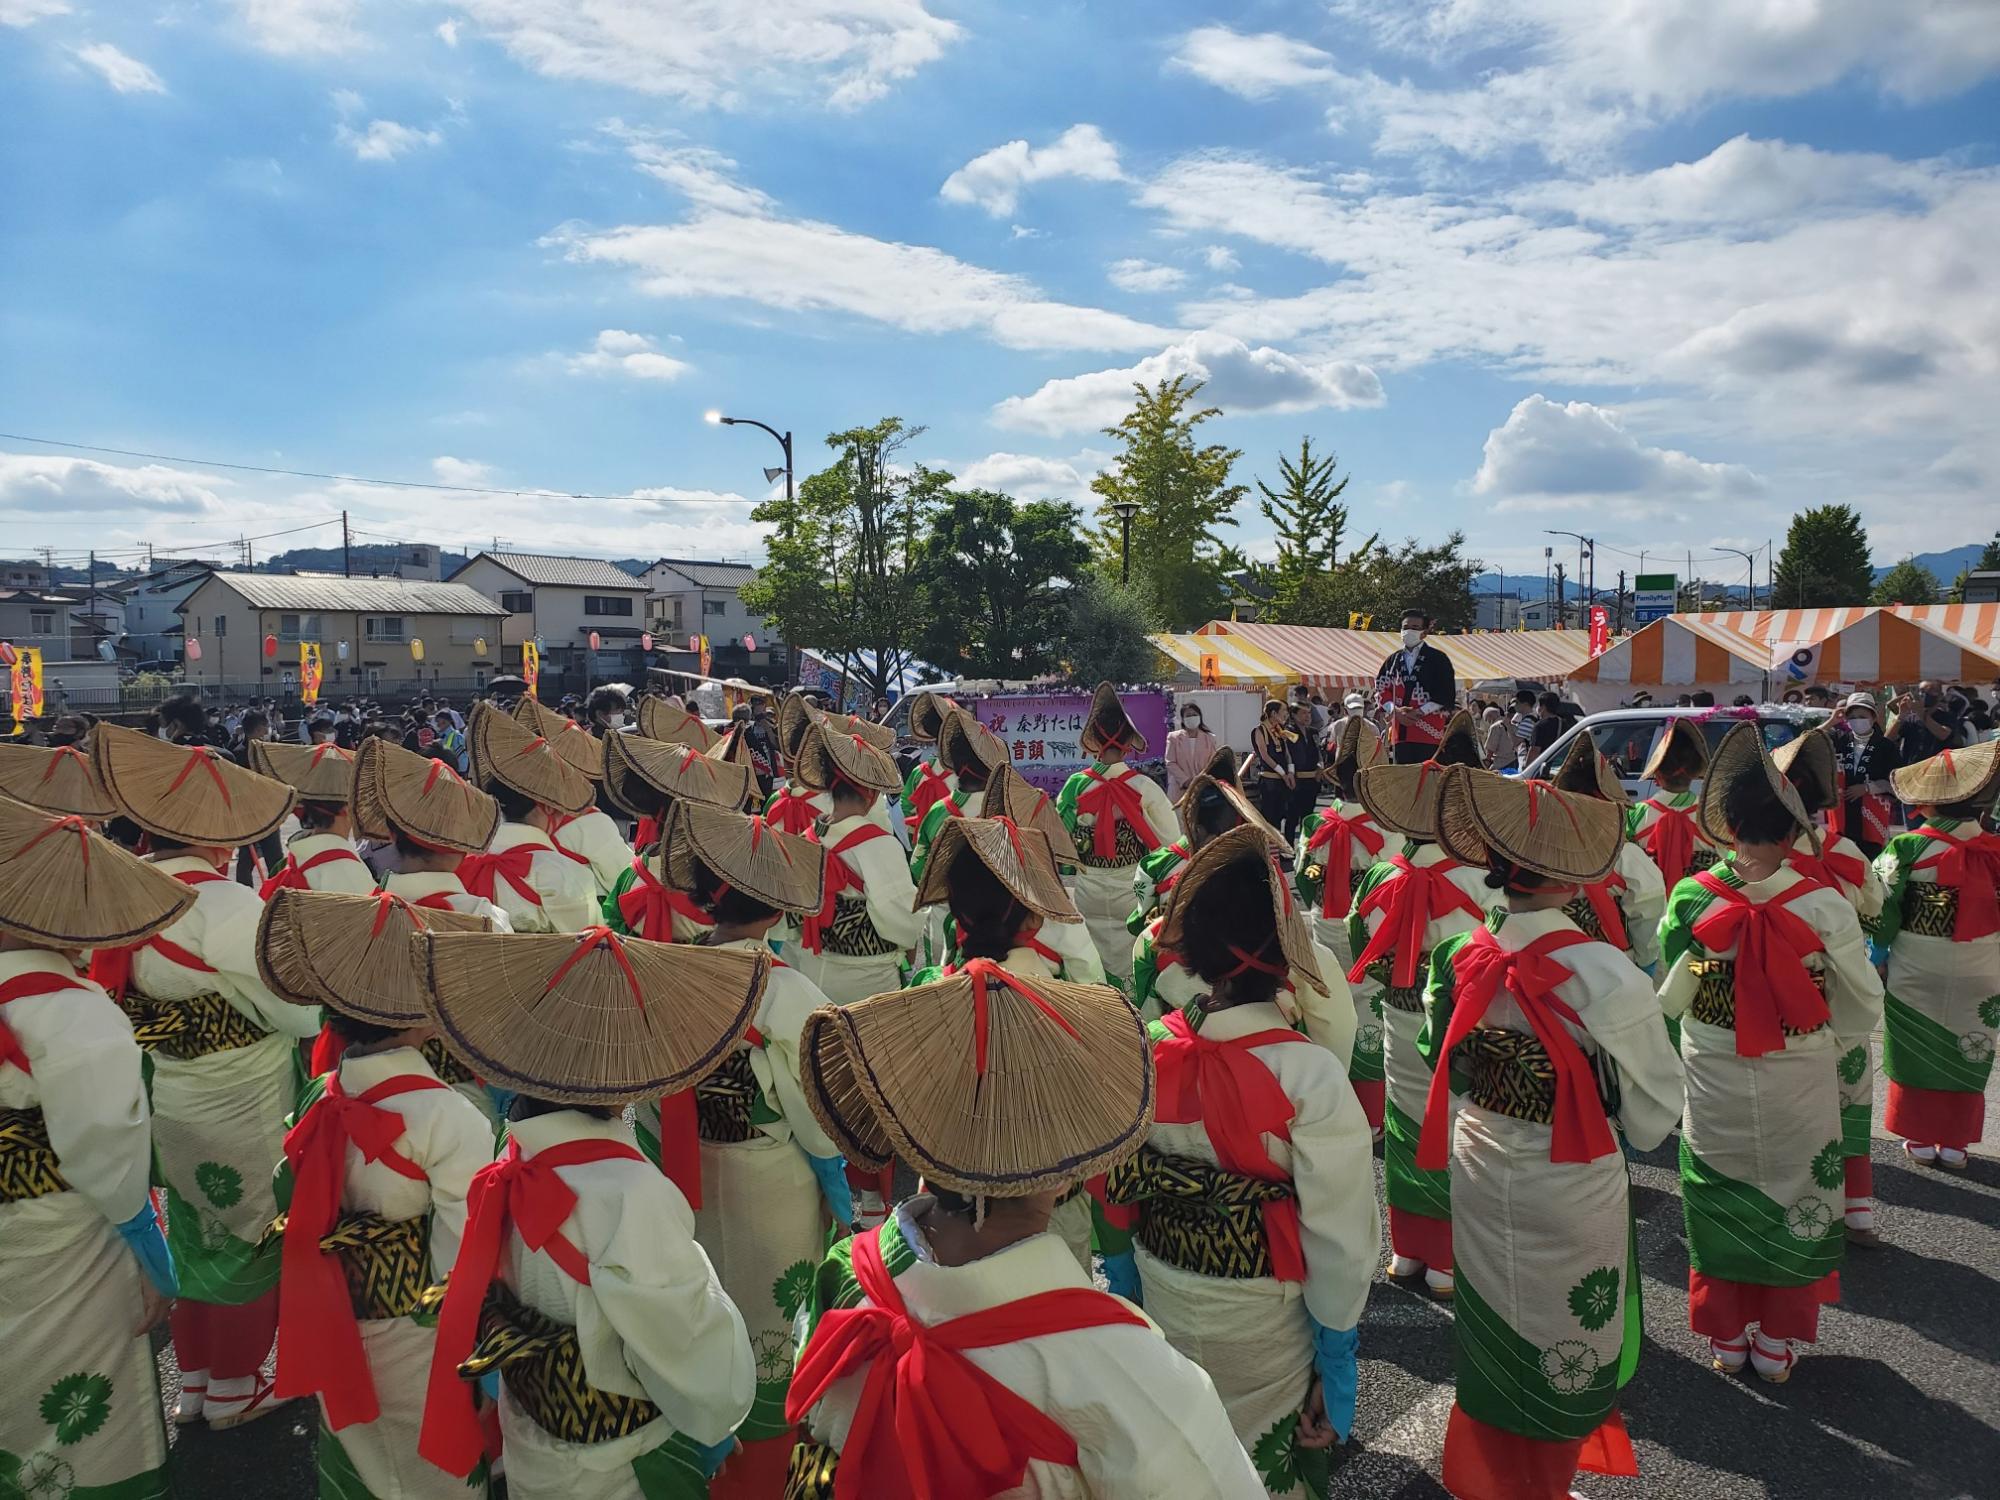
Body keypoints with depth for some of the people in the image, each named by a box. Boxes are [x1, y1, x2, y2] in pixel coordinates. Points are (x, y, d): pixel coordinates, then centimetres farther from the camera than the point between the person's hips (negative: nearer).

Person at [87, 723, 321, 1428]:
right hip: (240, 1117, -7)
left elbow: (135, 997, 6)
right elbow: (300, 1013, -24)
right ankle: (233, 1393, 31)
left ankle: (193, 1382, 41)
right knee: (251, 1246, 14)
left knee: (192, 1238, 24)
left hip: (168, 1103, 7)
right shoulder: (226, 907, -29)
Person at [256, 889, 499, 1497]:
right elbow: (466, 1264, -25)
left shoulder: (317, 1101, -5)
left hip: (332, 1337, 6)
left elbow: (293, 1219, 5)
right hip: (417, 1348, -6)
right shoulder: (448, 1117, -26)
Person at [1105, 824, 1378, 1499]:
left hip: (1160, 1308, 3)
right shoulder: (1309, 1075, -26)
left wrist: (1125, 1271, 12)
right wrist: (1336, 1343, -5)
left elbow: (1112, 1191, -4)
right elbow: (1340, 1238, -20)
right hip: (1264, 1329, -3)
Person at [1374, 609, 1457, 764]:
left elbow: (1446, 695, -3)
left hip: (1429, 733, -4)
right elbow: (1381, 689, 12)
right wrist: (1396, 711, -6)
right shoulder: (1393, 660, 16)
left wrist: (1419, 712, -11)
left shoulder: (1438, 659, 3)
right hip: (1400, 733, 4)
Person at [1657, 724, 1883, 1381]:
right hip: (1799, 1098, -1)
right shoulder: (1824, 906, -16)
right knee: (1794, 1210, 18)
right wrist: (1819, 1038, 14)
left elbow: (1668, 999, -4)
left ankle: (1725, 1339, 32)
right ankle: (1777, 1345, 31)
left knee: (1718, 1210, 17)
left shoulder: (1690, 900, -14)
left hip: (1713, 1093, 1)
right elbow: (1864, 1010, -5)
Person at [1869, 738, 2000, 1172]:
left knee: (1916, 1052, 13)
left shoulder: (1907, 848, -15)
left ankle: (1921, 1139, 22)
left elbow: (1882, 911, -11)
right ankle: (1954, 1143, 24)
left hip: (1916, 972, -2)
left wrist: (1881, 949, 5)